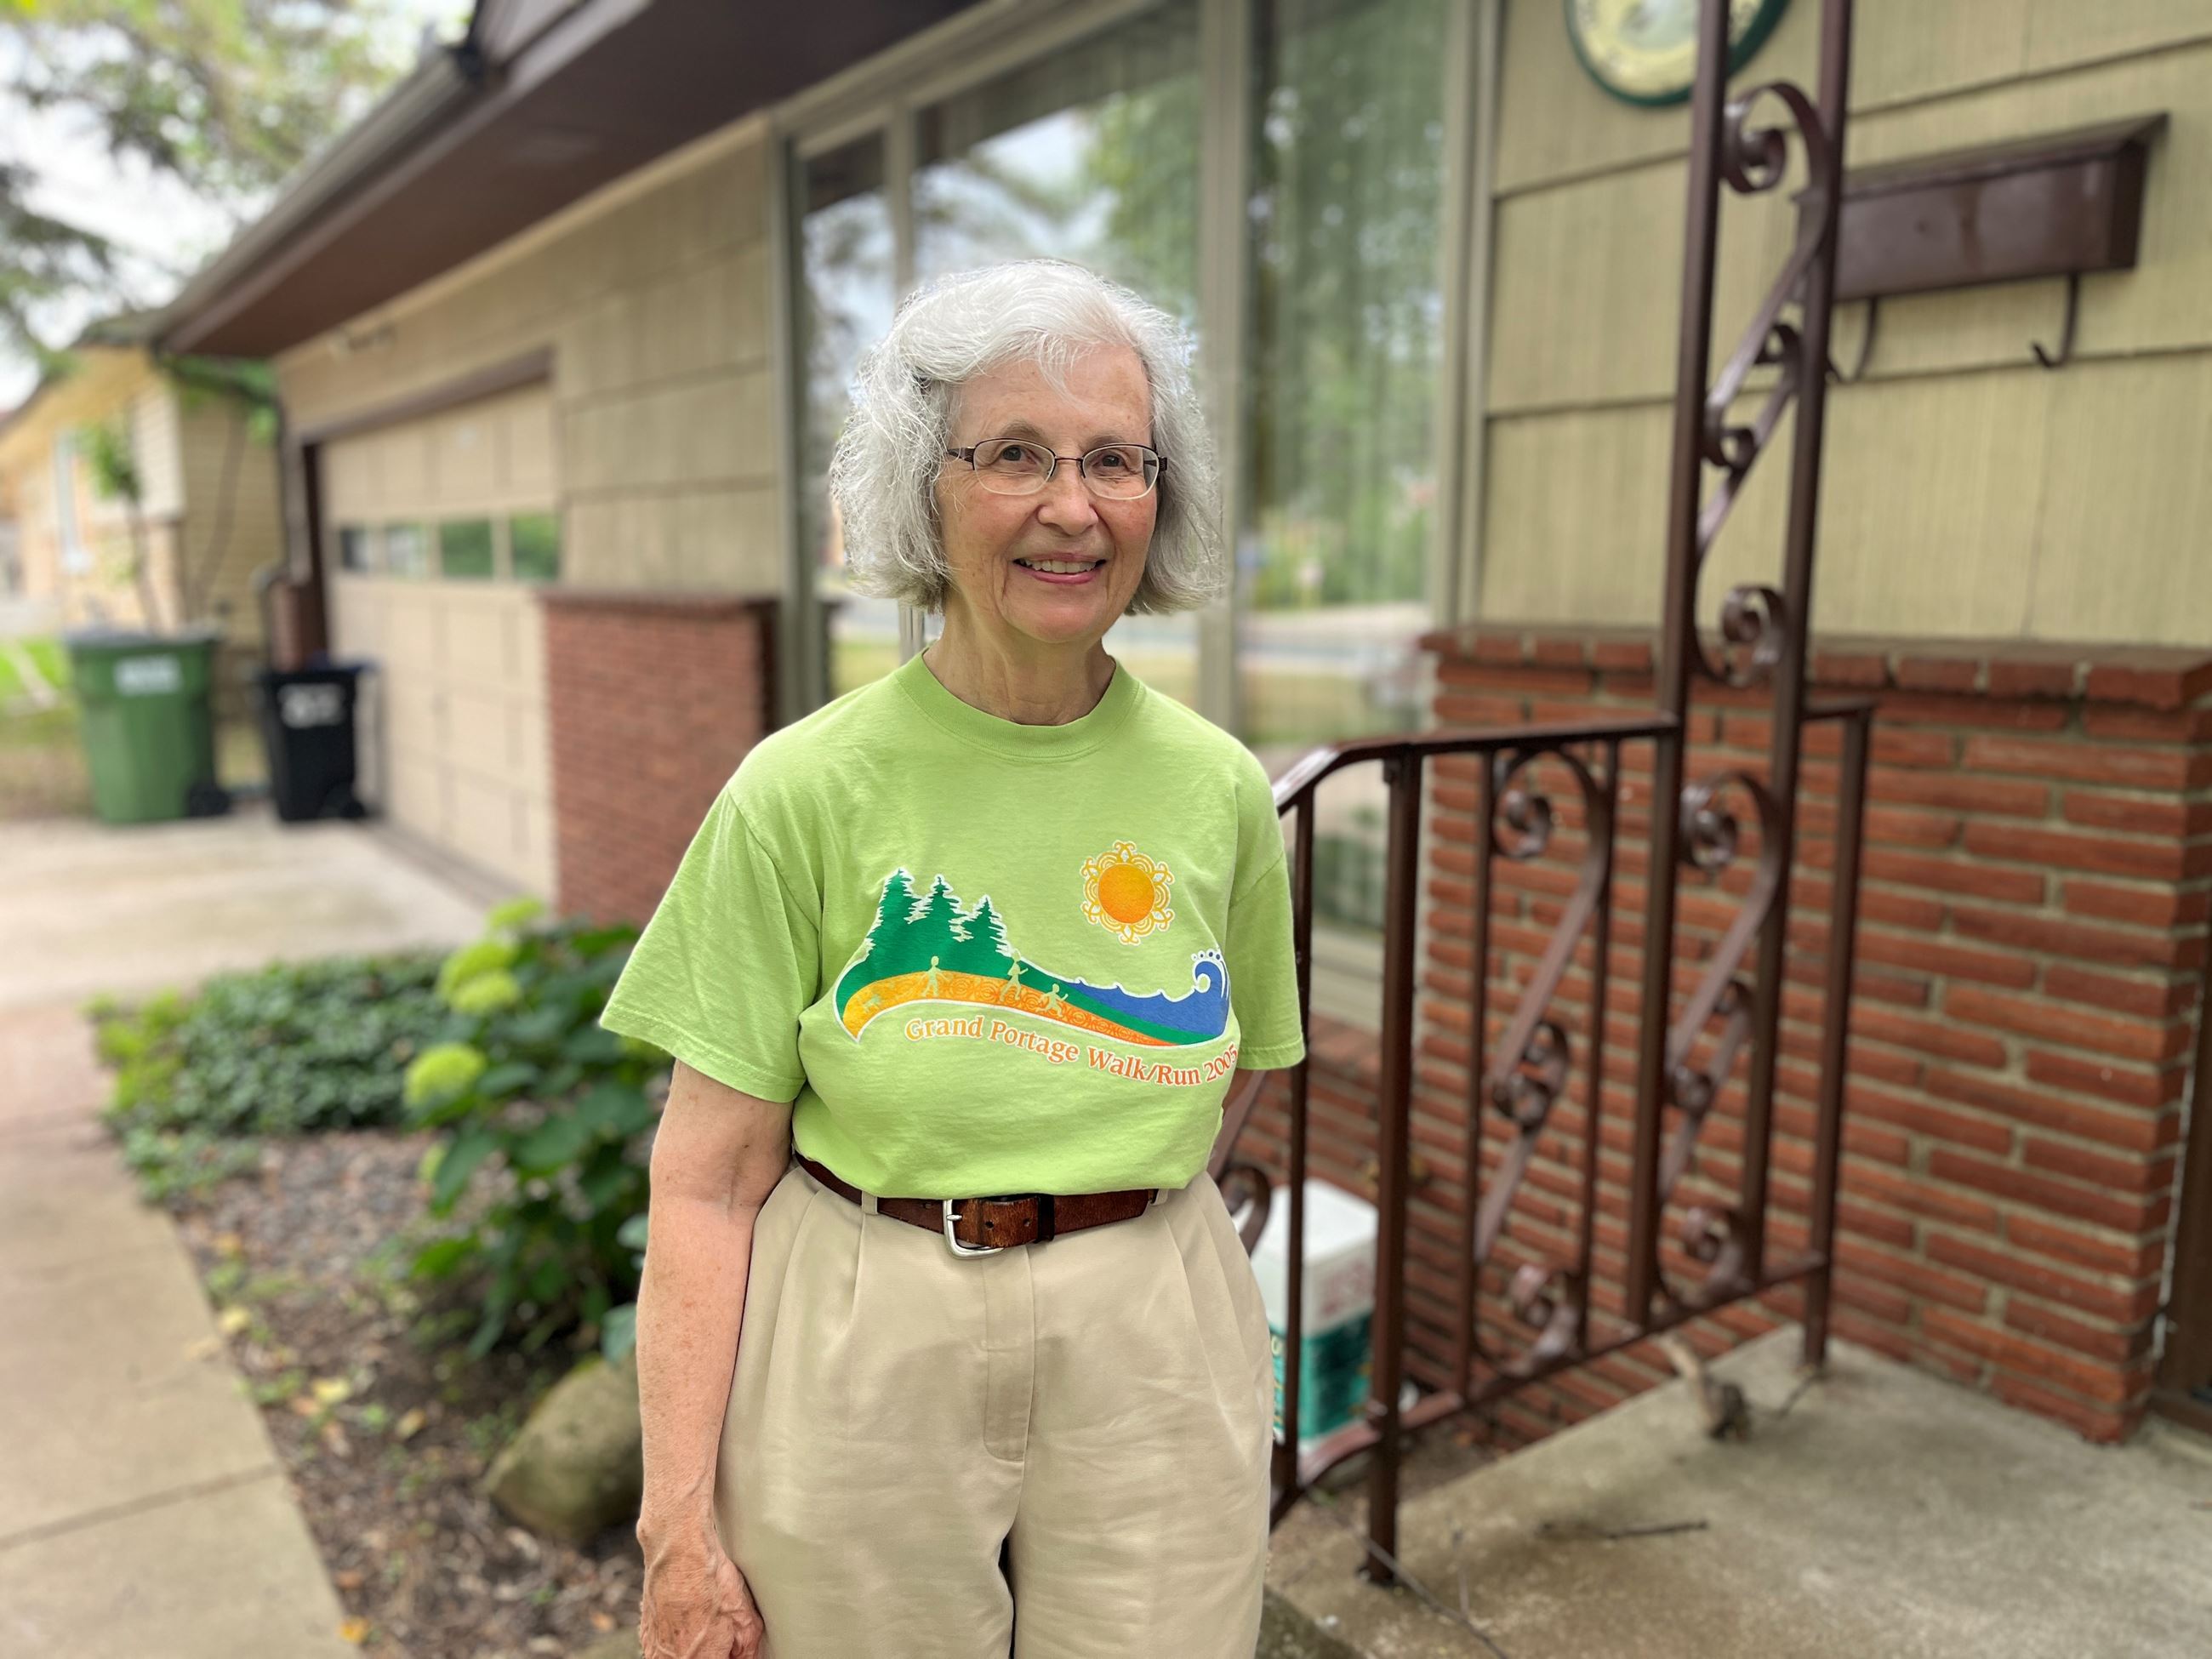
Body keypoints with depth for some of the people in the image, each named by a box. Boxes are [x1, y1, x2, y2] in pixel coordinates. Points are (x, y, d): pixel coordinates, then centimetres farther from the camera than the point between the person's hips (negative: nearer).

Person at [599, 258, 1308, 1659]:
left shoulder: (1219, 790, -3)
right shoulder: (804, 791, -12)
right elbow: (709, 1185, -10)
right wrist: (681, 1525, -11)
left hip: (1154, 1360, 3)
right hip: (861, 1370, -2)